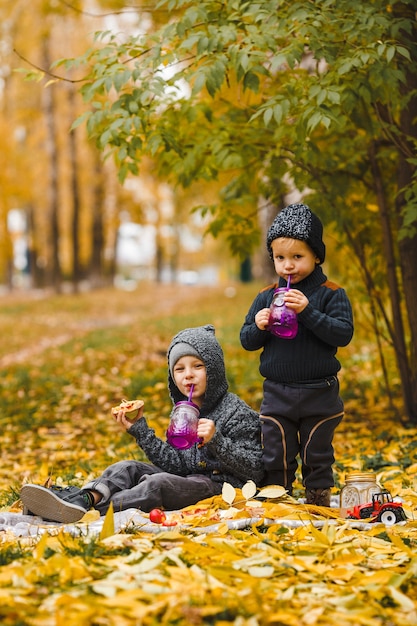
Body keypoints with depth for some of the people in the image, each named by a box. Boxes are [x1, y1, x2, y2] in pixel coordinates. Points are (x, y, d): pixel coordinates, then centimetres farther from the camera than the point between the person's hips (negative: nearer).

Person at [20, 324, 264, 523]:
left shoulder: (237, 412, -6)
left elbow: (255, 470, -11)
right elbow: (175, 464, 6)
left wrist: (216, 441, -23)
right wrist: (140, 430, 2)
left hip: (219, 486, -8)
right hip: (187, 478, 8)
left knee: (159, 482, -31)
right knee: (128, 468, -8)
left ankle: (93, 508, -45)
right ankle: (86, 497, -37)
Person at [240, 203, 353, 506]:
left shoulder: (331, 294, -5)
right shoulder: (266, 297, 4)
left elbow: (343, 333, -16)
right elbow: (246, 340, 8)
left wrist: (308, 312, -26)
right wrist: (258, 326, -14)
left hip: (320, 393, -3)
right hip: (276, 393, 3)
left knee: (317, 456, 10)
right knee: (276, 457, 8)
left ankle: (318, 504, 24)